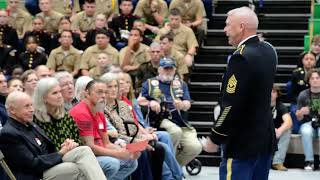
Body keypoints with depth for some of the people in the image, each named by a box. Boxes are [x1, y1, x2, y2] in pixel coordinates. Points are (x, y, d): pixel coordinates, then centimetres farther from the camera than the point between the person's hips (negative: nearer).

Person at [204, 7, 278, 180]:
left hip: (243, 143, -9)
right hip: (266, 139, 9)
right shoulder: (268, 50, 5)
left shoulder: (241, 57, -21)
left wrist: (214, 139, -12)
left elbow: (231, 105, -22)